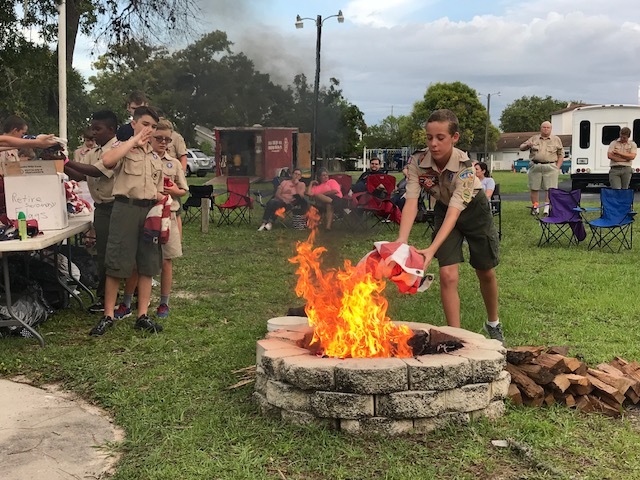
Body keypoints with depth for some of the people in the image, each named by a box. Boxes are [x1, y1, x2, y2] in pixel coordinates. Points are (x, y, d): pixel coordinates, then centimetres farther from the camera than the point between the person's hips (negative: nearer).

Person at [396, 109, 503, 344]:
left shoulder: (464, 166, -36)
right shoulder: (417, 162, -28)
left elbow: (454, 211, -43)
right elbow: (411, 203, -34)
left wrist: (432, 249, -56)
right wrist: (401, 242, -51)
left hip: (474, 210, -1)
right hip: (443, 210, 2)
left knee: (486, 272, 13)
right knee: (448, 275, -13)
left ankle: (493, 323, 39)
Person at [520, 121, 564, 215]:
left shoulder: (556, 140, 14)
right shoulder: (534, 138, 15)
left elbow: (561, 155, 12)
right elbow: (521, 147, 15)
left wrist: (557, 167, 0)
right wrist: (527, 145, -8)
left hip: (550, 168, -1)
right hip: (535, 167, 1)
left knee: (549, 189, -6)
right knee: (534, 188, 1)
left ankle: (547, 208, -2)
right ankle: (535, 207, 9)